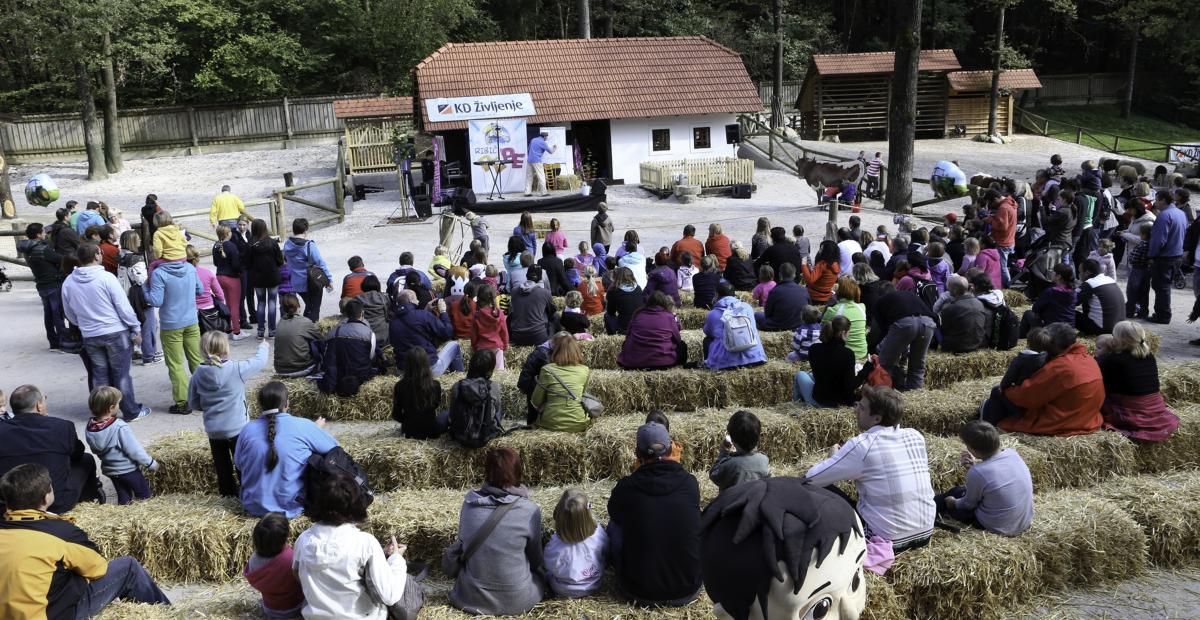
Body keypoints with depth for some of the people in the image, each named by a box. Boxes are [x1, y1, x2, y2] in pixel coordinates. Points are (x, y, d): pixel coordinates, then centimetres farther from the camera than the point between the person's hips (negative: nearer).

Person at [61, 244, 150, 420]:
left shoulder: (68, 283, 0)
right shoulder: (106, 278, -16)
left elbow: (69, 314, 11)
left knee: (99, 374, 13)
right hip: (116, 333, -4)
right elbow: (124, 307, -13)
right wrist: (136, 328, -4)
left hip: (90, 336, 4)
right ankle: (131, 412, 12)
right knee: (121, 374, 4)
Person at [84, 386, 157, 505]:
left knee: (123, 497, 20)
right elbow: (135, 450, -23)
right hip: (128, 469, -7)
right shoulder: (120, 428, -28)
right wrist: (151, 463, -11)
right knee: (144, 496, 7)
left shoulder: (89, 428, -7)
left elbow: (94, 450, 6)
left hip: (109, 470, 7)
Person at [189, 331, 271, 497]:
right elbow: (259, 361, -2)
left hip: (213, 429, 4)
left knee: (222, 464, 17)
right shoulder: (236, 370, -18)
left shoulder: (198, 374, -6)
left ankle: (227, 492, 30)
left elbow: (192, 404, 2)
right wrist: (263, 347, 18)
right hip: (237, 428, -4)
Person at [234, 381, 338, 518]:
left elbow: (238, 464, 8)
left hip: (254, 506, 4)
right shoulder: (303, 426, -16)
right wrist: (317, 429, 18)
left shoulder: (247, 429, -8)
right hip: (291, 507, -3)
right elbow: (333, 447, -1)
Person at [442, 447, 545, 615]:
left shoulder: (469, 501, -10)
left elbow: (462, 543, 5)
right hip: (516, 601, -2)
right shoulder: (529, 510, -18)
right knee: (539, 573, 30)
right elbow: (536, 560, -2)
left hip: (472, 599, 2)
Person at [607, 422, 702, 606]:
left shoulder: (626, 487, -12)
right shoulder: (690, 483, -8)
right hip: (688, 590, 2)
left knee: (615, 524, 20)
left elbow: (613, 513, 12)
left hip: (639, 590, -1)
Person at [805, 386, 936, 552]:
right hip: (924, 535, 6)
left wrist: (834, 457, 8)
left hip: (888, 541, -6)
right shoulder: (916, 437, 0)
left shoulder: (862, 445, -17)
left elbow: (811, 479, -11)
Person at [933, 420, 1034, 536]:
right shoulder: (1012, 453, -12)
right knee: (963, 490, 27)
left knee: (956, 492, 20)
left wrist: (954, 503, 12)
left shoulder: (976, 473, -29)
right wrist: (976, 464, 2)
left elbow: (969, 504, -8)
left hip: (999, 529, -6)